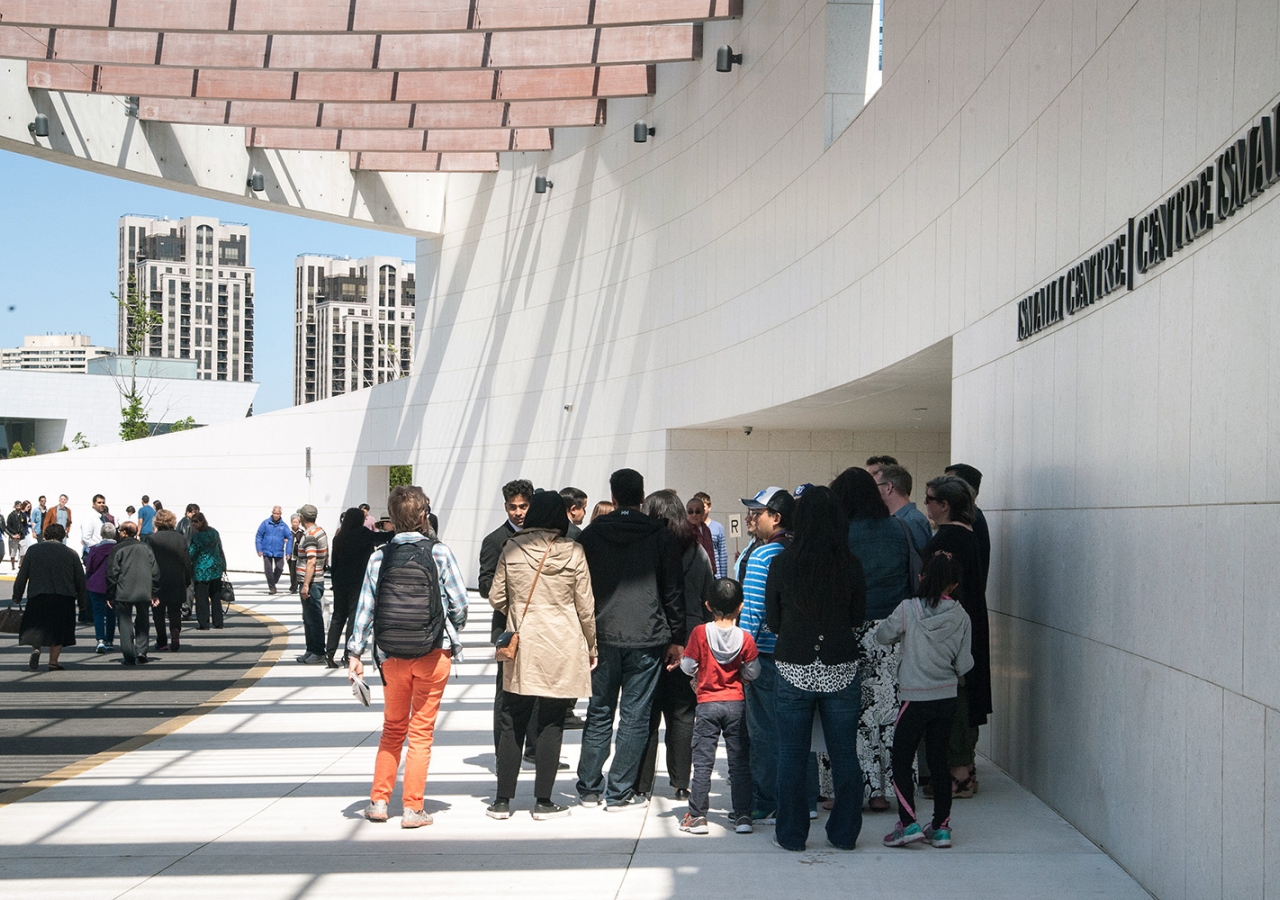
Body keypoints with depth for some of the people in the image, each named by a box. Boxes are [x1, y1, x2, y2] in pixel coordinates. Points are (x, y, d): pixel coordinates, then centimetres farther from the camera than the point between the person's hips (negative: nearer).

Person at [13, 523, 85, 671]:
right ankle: (53, 661, 6)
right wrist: (77, 595, 21)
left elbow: (21, 576, 2)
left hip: (37, 598, 0)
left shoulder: (33, 551, 3)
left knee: (35, 627, 15)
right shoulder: (71, 553, 2)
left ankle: (36, 648, -11)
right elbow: (80, 580, 4)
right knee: (58, 630, 9)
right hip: (63, 598, 0)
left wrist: (17, 596, 11)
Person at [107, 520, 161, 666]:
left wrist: (110, 595, 2)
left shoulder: (118, 549, -3)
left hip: (123, 594, -3)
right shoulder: (145, 548, 10)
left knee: (125, 624, 3)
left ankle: (129, 657, 0)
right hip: (144, 593, 3)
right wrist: (155, 594, 13)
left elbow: (112, 573, -5)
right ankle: (142, 651, -1)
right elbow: (155, 571, 9)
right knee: (142, 624, 13)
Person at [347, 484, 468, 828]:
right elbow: (459, 603, -5)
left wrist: (354, 652, 7)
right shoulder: (439, 553, -8)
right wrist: (453, 632, 15)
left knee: (393, 728, 18)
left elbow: (365, 606, 0)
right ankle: (413, 809, 7)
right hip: (433, 654, -2)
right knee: (421, 732, 6)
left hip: (392, 657, 2)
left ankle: (378, 801, 18)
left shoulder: (380, 556, -2)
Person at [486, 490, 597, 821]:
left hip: (521, 648, 2)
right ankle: (543, 802, 9)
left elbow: (496, 598, 6)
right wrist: (591, 647, 13)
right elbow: (586, 608, 0)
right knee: (550, 725, 5)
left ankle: (502, 800, 13)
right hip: (562, 649, -2)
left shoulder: (511, 549, -2)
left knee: (513, 724, 10)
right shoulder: (573, 552, -6)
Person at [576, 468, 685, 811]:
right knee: (634, 716, 3)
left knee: (599, 713, 12)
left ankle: (590, 788, 18)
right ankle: (619, 793, 5)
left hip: (603, 637, 2)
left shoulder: (591, 534, 3)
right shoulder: (662, 536, -1)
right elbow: (673, 591, 0)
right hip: (647, 640, -2)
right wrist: (676, 638, 7)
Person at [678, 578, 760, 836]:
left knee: (703, 761, 3)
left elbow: (687, 666, -5)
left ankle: (696, 816, 3)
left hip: (707, 703, -1)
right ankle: (743, 816, 6)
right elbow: (753, 672, -1)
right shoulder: (745, 638, -6)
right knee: (739, 761, 7)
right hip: (736, 703, 1)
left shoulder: (700, 633, -9)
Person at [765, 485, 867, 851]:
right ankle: (844, 833, 17)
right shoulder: (850, 564, -5)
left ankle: (791, 834, 14)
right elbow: (858, 618, 6)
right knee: (844, 755, 10)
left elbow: (772, 619, 2)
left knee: (792, 756, 8)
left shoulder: (782, 563, -7)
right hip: (841, 670, 1)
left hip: (794, 670, -1)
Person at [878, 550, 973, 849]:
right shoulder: (960, 616, -5)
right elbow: (964, 665, -2)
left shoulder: (907, 610, -13)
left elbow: (883, 635, 2)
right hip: (947, 699, 4)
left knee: (901, 760, 6)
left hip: (916, 699, -4)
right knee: (939, 761, 13)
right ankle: (941, 827, 16)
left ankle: (908, 824, -3)